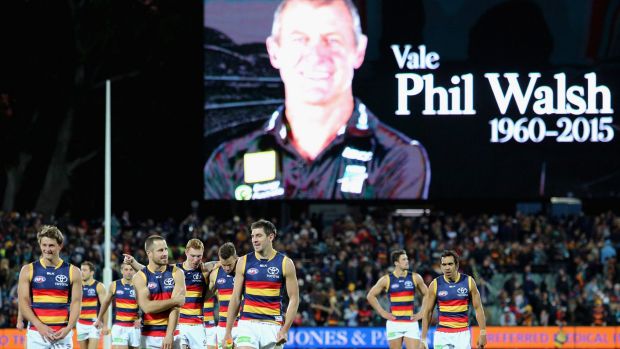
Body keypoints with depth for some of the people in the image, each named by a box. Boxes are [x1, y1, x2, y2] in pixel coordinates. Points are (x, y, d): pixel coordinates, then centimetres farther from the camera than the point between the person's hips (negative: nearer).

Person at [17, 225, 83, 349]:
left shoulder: (73, 272, 5)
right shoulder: (28, 270, 4)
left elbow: (76, 303, 2)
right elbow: (23, 302, 0)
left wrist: (68, 328, -15)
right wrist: (40, 326, -14)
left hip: (63, 334, 0)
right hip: (37, 333, 0)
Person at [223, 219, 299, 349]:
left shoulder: (285, 263, 1)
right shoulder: (244, 262, 5)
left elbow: (294, 299, 1)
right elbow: (235, 298, 8)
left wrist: (285, 330, -8)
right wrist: (228, 332, 5)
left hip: (272, 326, 0)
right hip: (247, 324, 0)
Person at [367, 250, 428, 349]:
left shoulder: (415, 278, 3)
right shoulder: (387, 280, 0)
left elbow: (427, 295, 12)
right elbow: (370, 296, 8)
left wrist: (421, 313, 3)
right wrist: (383, 313, 2)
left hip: (411, 323, 0)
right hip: (394, 323, 0)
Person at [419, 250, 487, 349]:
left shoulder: (468, 282, -2)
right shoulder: (435, 284, -2)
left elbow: (478, 308, 2)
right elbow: (427, 312, 3)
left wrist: (483, 333, -4)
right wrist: (423, 339, -1)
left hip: (462, 333, 0)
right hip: (442, 334, 0)